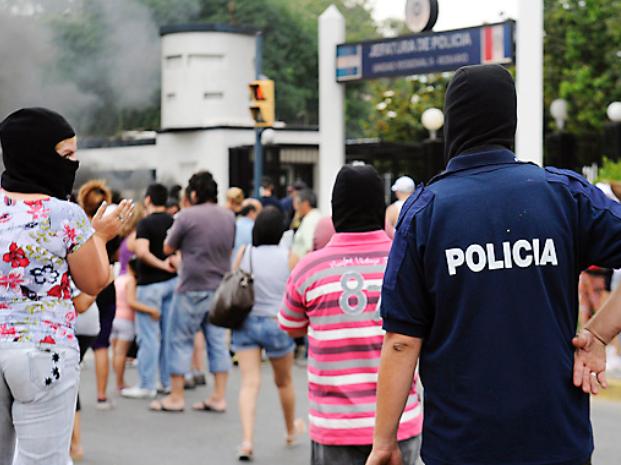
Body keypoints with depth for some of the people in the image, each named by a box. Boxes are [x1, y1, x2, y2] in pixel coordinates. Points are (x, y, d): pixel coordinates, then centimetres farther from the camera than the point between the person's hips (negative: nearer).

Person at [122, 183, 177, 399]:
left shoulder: (145, 223, -13)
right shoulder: (173, 222, 7)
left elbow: (141, 251, -26)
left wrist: (161, 265, -17)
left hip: (150, 284, -6)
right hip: (173, 281, 6)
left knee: (148, 336, -2)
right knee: (169, 334, 11)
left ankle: (146, 385, 2)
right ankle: (168, 382, 16)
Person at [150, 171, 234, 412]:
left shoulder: (187, 216, -10)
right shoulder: (229, 216, 7)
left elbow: (168, 248, -1)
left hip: (193, 289, -5)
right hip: (221, 288, 5)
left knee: (181, 340, 5)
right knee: (218, 341, 8)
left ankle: (176, 397, 8)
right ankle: (219, 397, 9)